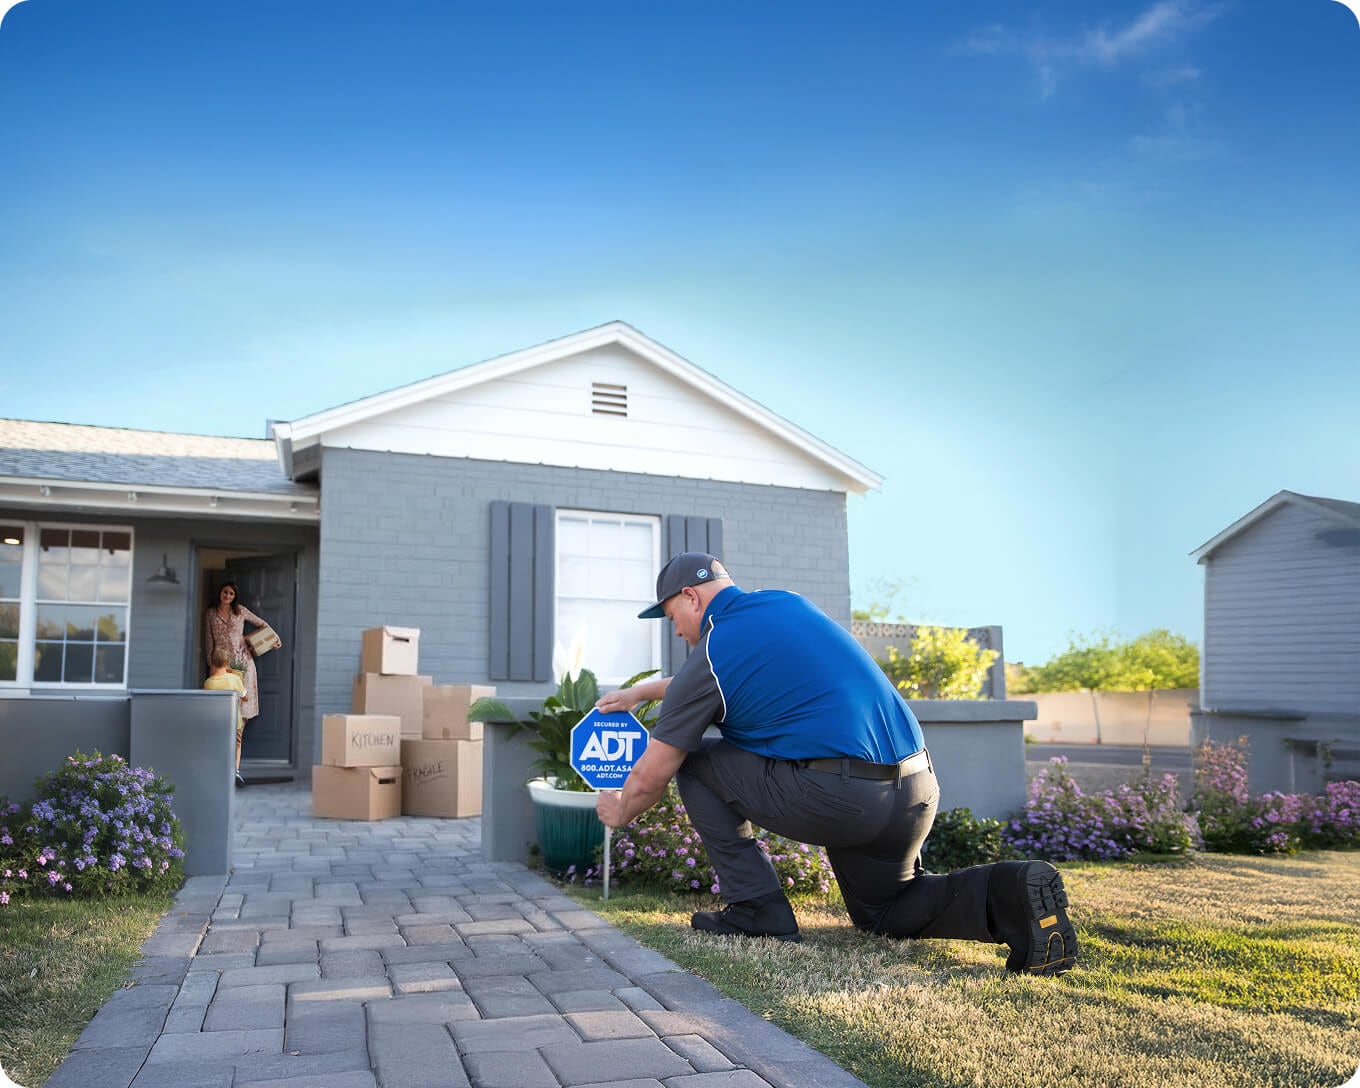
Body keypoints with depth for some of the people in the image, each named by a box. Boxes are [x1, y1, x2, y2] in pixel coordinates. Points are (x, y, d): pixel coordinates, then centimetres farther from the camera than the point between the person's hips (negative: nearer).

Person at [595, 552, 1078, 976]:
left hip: (831, 800, -7)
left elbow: (649, 779, 6)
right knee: (881, 910, 29)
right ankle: (1009, 892, 2)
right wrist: (643, 691, 46)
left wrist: (619, 811, 28)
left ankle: (759, 910, 7)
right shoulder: (786, 603, 18)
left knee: (694, 763, 10)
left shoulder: (710, 654, -2)